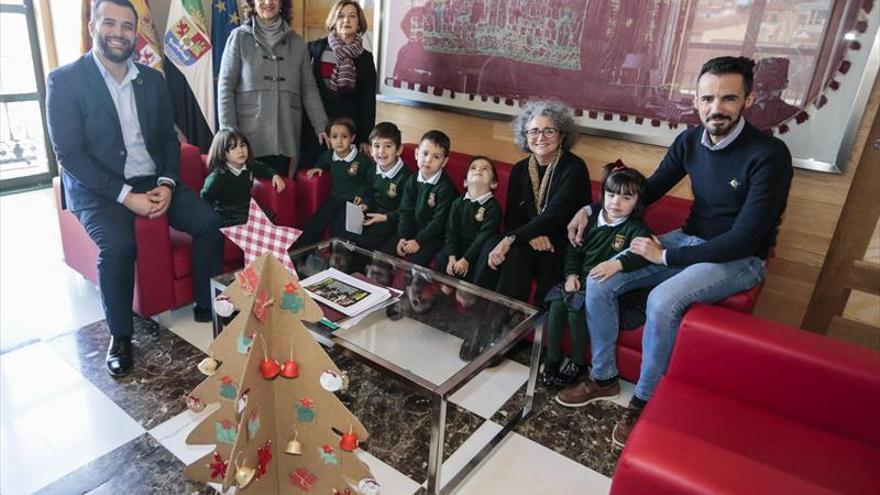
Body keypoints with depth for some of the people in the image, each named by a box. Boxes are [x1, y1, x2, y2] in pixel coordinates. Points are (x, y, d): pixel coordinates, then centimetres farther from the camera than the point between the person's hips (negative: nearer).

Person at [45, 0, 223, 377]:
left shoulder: (152, 79, 9)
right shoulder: (64, 81, -6)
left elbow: (168, 138, 9)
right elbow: (69, 154, -11)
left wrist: (167, 184, -9)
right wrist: (126, 196, -21)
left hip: (153, 181, 4)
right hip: (98, 187, -4)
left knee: (209, 223, -18)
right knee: (118, 245, -31)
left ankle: (207, 306, -1)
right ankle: (120, 335, -9)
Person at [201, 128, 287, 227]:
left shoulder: (249, 166, 3)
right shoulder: (217, 177, -16)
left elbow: (263, 168, 28)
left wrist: (274, 175, 10)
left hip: (248, 214, 6)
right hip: (227, 221, -6)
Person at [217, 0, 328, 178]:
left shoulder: (297, 42, 13)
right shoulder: (239, 37, 6)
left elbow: (309, 89, 11)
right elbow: (225, 88, 2)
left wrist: (321, 126, 0)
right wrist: (229, 132, -6)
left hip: (285, 140, 2)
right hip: (248, 138, -1)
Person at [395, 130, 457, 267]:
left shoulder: (446, 187, -13)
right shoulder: (412, 182, 4)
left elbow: (439, 221, -16)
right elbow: (406, 211, 3)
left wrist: (419, 241, -19)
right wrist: (402, 237, -10)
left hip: (434, 236, -5)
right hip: (412, 230, 5)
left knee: (415, 261, -26)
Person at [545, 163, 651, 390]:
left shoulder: (635, 228, -6)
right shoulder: (592, 221, 11)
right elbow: (574, 250, 16)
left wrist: (617, 263, -44)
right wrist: (571, 274, -1)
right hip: (580, 281, 5)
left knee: (576, 307, -26)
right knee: (557, 303, -19)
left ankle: (577, 363, -4)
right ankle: (552, 361, -5)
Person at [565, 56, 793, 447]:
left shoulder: (769, 155, -22)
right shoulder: (691, 141, -3)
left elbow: (743, 240, -24)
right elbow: (650, 190, 10)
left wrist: (665, 257, -21)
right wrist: (592, 209, -2)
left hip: (739, 260, -6)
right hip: (688, 240, 6)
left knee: (662, 301, -34)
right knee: (598, 283, -9)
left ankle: (646, 400, -10)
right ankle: (603, 377, 7)